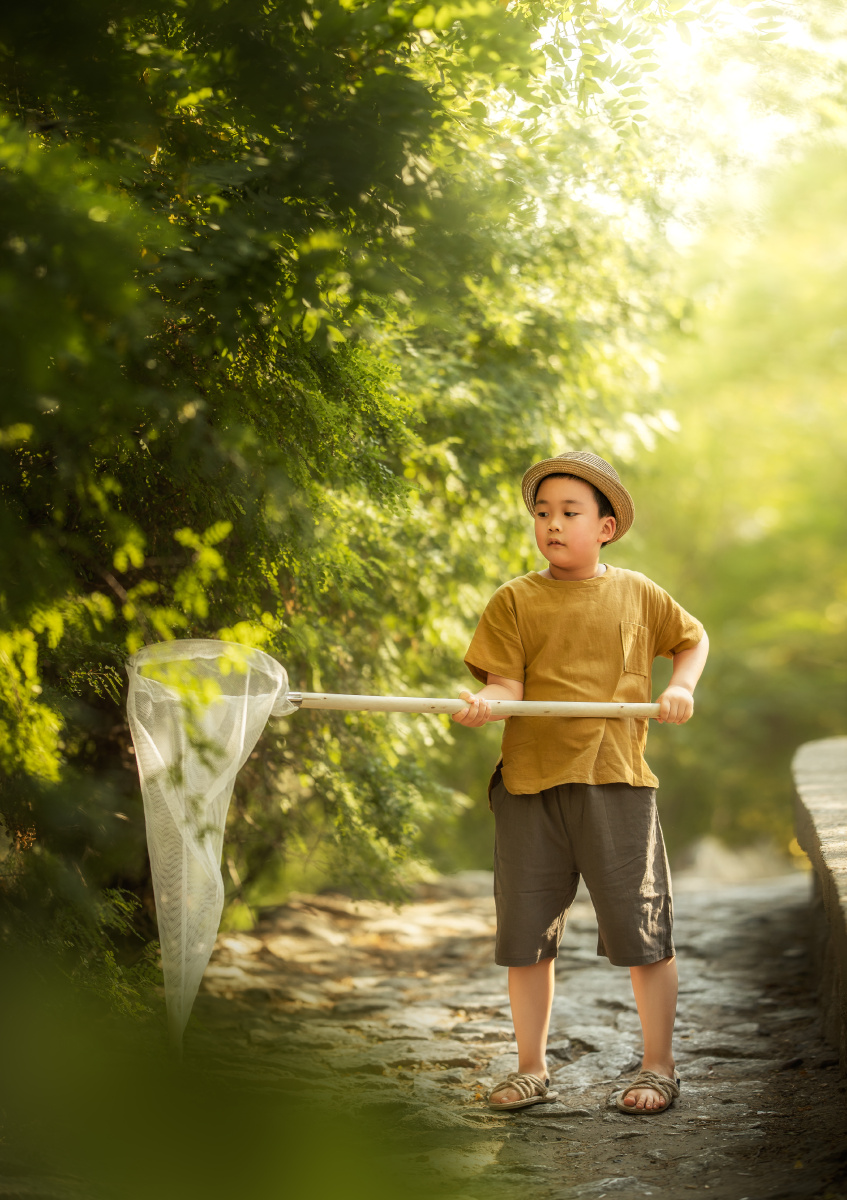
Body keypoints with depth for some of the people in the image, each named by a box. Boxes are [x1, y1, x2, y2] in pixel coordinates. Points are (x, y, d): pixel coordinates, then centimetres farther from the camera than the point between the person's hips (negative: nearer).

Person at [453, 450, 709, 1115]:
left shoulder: (636, 593, 8)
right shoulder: (515, 600, 5)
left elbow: (693, 638, 24)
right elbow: (507, 684, -3)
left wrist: (682, 687, 7)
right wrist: (483, 702, -24)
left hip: (617, 783, 0)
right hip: (531, 784, 1)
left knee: (643, 931, 1)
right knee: (527, 935, 6)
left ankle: (658, 1068, 16)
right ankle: (532, 1069, 21)